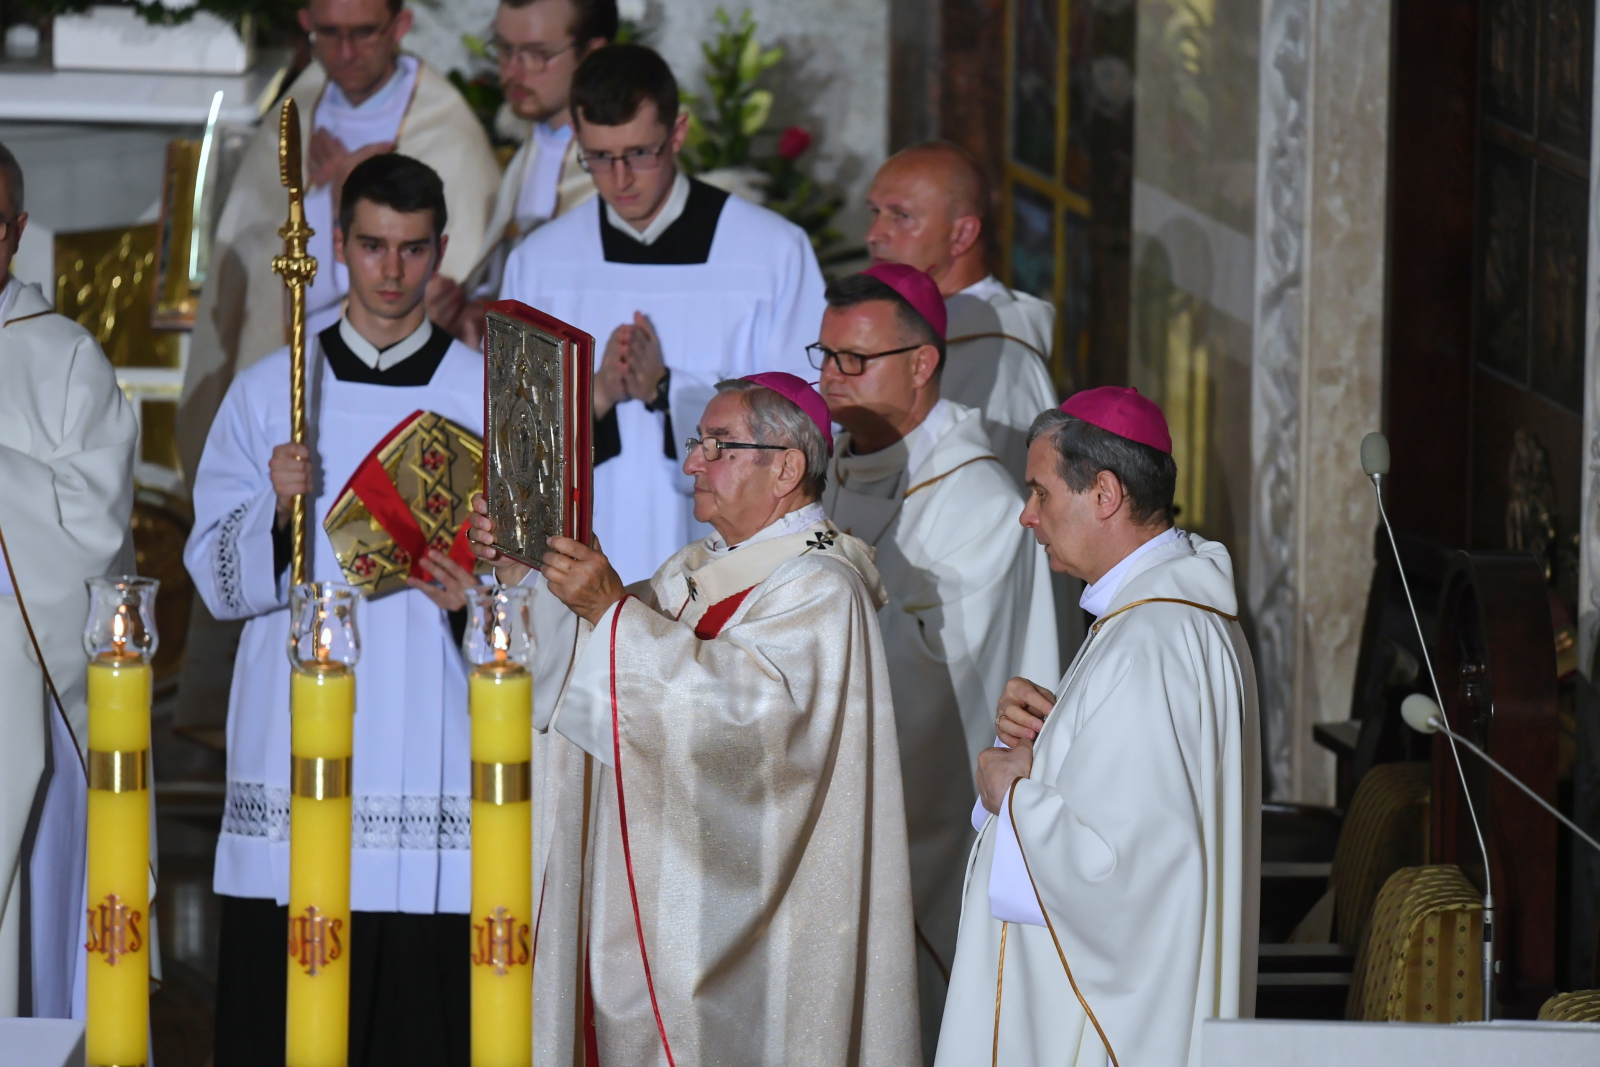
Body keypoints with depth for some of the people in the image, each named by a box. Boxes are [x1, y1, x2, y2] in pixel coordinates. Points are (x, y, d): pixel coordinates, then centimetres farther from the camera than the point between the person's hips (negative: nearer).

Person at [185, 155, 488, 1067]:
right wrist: (276, 511, -12)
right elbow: (219, 582, 6)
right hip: (294, 746, 1)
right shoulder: (268, 393, 9)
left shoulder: (489, 396, 7)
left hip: (429, 757, -1)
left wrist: (477, 599, -12)